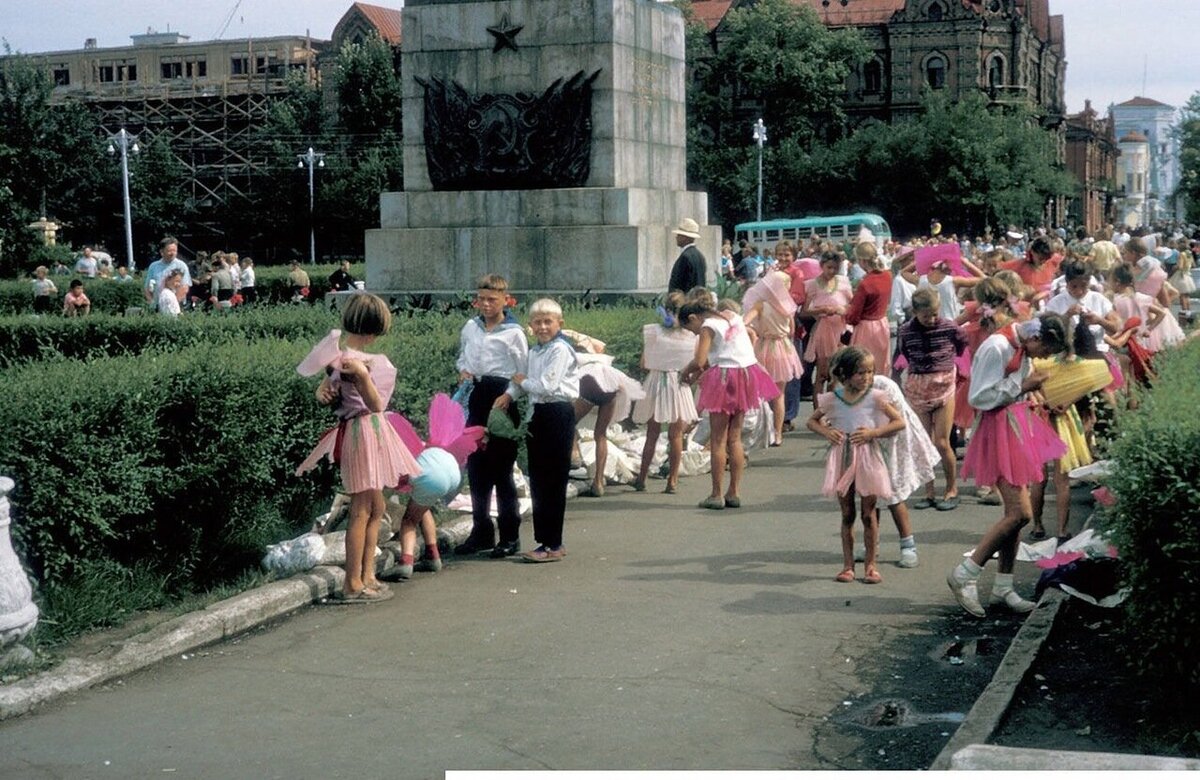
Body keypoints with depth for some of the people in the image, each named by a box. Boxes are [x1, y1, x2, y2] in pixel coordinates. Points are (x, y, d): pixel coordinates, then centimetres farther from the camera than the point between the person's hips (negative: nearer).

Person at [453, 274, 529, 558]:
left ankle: (510, 536, 4)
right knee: (476, 466, 9)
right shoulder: (470, 327, 11)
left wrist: (508, 396, -18)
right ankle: (481, 532, 20)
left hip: (502, 399, -5)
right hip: (475, 396, 6)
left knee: (502, 468, -4)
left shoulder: (514, 333, -5)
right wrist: (463, 371, 4)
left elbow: (523, 373, -5)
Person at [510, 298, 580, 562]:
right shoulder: (534, 352, 15)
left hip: (557, 414, -9)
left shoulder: (560, 350, -11)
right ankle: (547, 540, 19)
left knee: (553, 481, -5)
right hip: (537, 413, 9)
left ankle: (553, 545, -1)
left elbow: (546, 385, -18)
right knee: (538, 480, 11)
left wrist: (523, 381, -3)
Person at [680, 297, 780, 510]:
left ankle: (717, 495, 1)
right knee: (735, 438, 12)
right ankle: (734, 493, 12)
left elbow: (699, 361, -19)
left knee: (718, 440, 1)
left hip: (725, 377, -7)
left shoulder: (707, 327, -9)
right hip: (747, 374, 7)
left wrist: (686, 371, 1)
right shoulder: (732, 316, 14)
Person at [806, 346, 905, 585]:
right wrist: (826, 432, -7)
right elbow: (812, 420, 13)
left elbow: (899, 422, -5)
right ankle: (847, 565, 15)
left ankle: (871, 564, 13)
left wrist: (873, 433, -15)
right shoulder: (832, 399, 0)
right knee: (847, 515, 9)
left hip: (867, 458, -2)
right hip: (842, 459, 2)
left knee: (869, 514, 4)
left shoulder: (875, 397, -6)